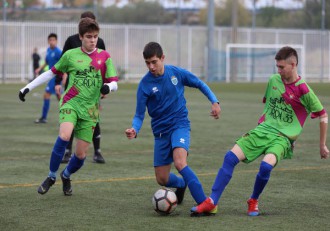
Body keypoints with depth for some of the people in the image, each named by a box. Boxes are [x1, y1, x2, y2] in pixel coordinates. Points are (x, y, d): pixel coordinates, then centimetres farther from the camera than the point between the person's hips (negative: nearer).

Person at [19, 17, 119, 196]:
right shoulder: (70, 55, 2)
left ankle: (66, 176, 32)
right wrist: (28, 87, 11)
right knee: (64, 136, -31)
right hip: (71, 103, -1)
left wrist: (108, 87, -24)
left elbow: (114, 83, 1)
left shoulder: (104, 57, 2)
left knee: (81, 154, -1)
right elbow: (52, 73, 13)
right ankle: (51, 176, -12)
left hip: (90, 109, 1)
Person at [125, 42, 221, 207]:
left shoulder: (177, 73, -7)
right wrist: (134, 130, -28)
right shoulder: (144, 84, -9)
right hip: (161, 131, 2)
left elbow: (200, 85, 9)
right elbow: (139, 115, -7)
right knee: (162, 179, 4)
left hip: (180, 125, -2)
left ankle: (204, 204, -30)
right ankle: (182, 184, 40)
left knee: (179, 162, -29)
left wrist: (214, 101, -4)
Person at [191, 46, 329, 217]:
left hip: (283, 137, -5)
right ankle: (212, 202, -12)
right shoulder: (273, 81, 8)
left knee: (266, 165, -32)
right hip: (262, 130, 5)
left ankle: (254, 201, -4)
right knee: (231, 157, -14)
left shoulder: (303, 90, -9)